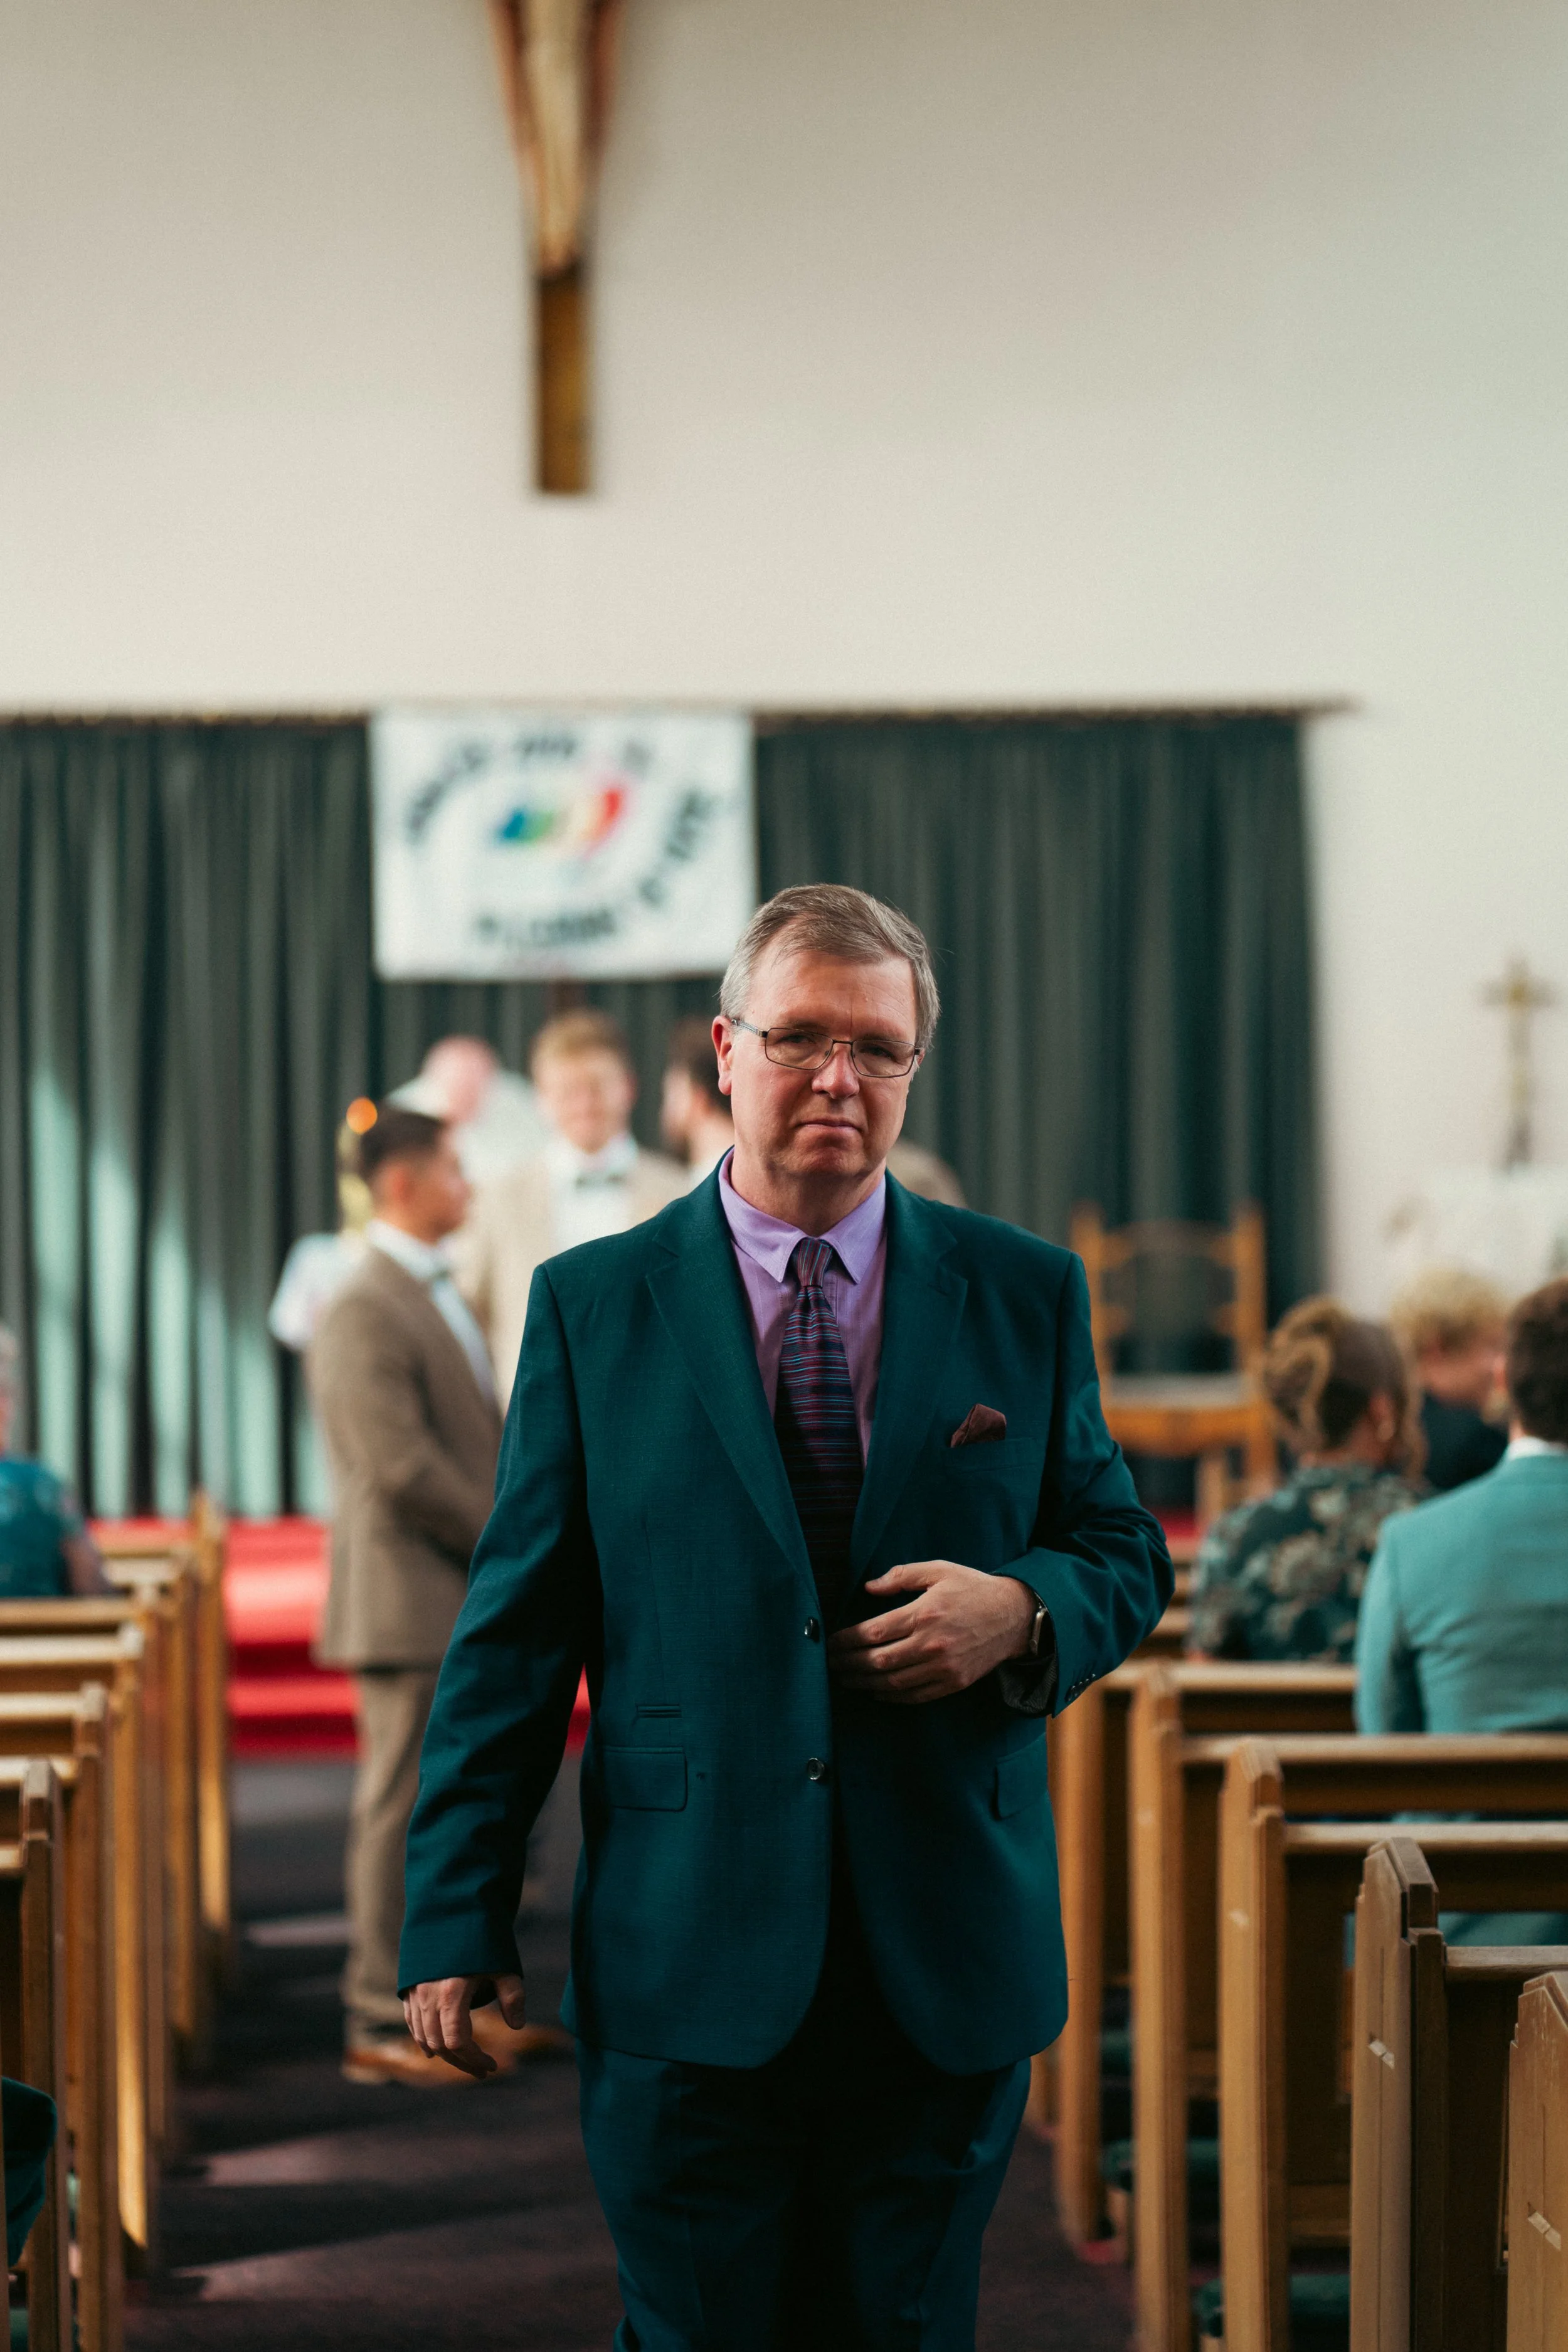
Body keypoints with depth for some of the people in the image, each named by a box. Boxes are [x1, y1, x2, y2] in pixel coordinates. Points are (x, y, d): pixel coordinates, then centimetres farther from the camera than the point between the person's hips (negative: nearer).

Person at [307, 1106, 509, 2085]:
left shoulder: (443, 1295, 16)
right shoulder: (365, 1314, -15)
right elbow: (401, 1469, -21)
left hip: (471, 1605, 9)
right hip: (412, 1602, -9)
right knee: (406, 1809, -4)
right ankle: (383, 2023, 2)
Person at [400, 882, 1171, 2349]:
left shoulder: (1025, 1295, 7)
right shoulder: (591, 1305, 3)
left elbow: (1123, 1555, 13)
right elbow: (514, 1630, 3)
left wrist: (1026, 1612, -11)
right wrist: (457, 1920, -1)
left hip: (946, 1962, 1)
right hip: (685, 1965, -1)